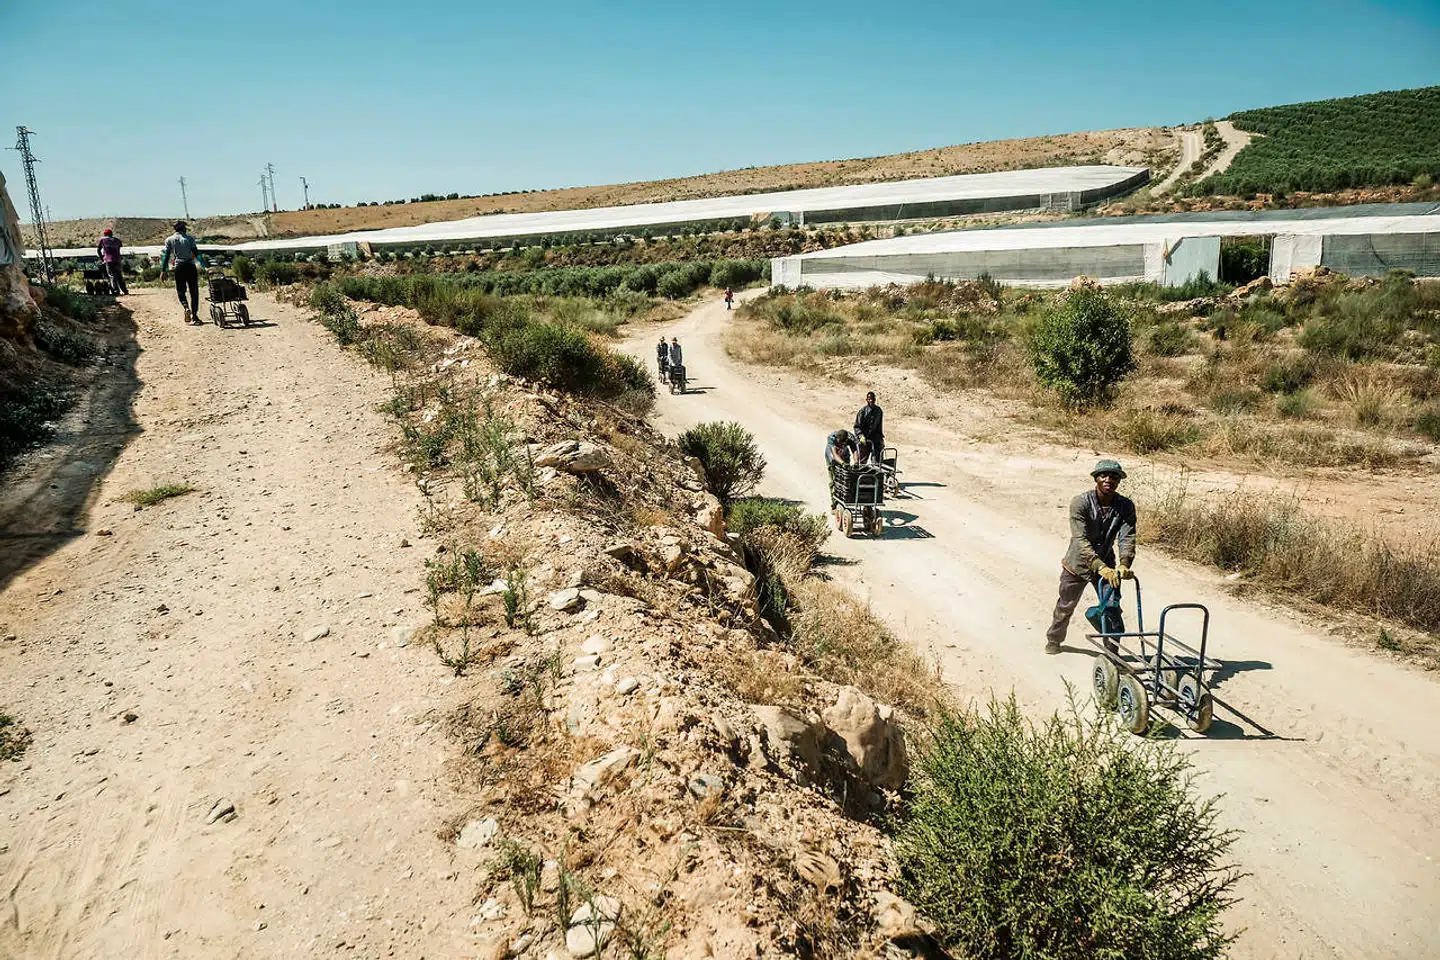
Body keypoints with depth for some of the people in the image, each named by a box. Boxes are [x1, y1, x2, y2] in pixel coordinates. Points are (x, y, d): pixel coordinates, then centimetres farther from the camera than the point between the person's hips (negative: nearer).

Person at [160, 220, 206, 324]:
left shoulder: (169, 240, 7)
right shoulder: (189, 238, 2)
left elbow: (166, 256, 4)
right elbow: (196, 252, -5)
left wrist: (163, 270, 6)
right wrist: (204, 265, -6)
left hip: (179, 267, 1)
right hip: (190, 266, -1)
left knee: (180, 291, 11)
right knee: (194, 292, 4)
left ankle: (186, 307, -18)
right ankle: (194, 316, 1)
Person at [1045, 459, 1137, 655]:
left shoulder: (1126, 506, -15)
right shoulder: (1080, 503, -25)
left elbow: (1127, 538, -22)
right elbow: (1081, 541, -33)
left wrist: (1124, 565, -42)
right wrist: (1101, 567, -46)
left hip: (1107, 566, 2)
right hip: (1078, 564, -2)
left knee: (1112, 609, -5)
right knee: (1065, 606, 14)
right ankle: (1053, 640, 40)